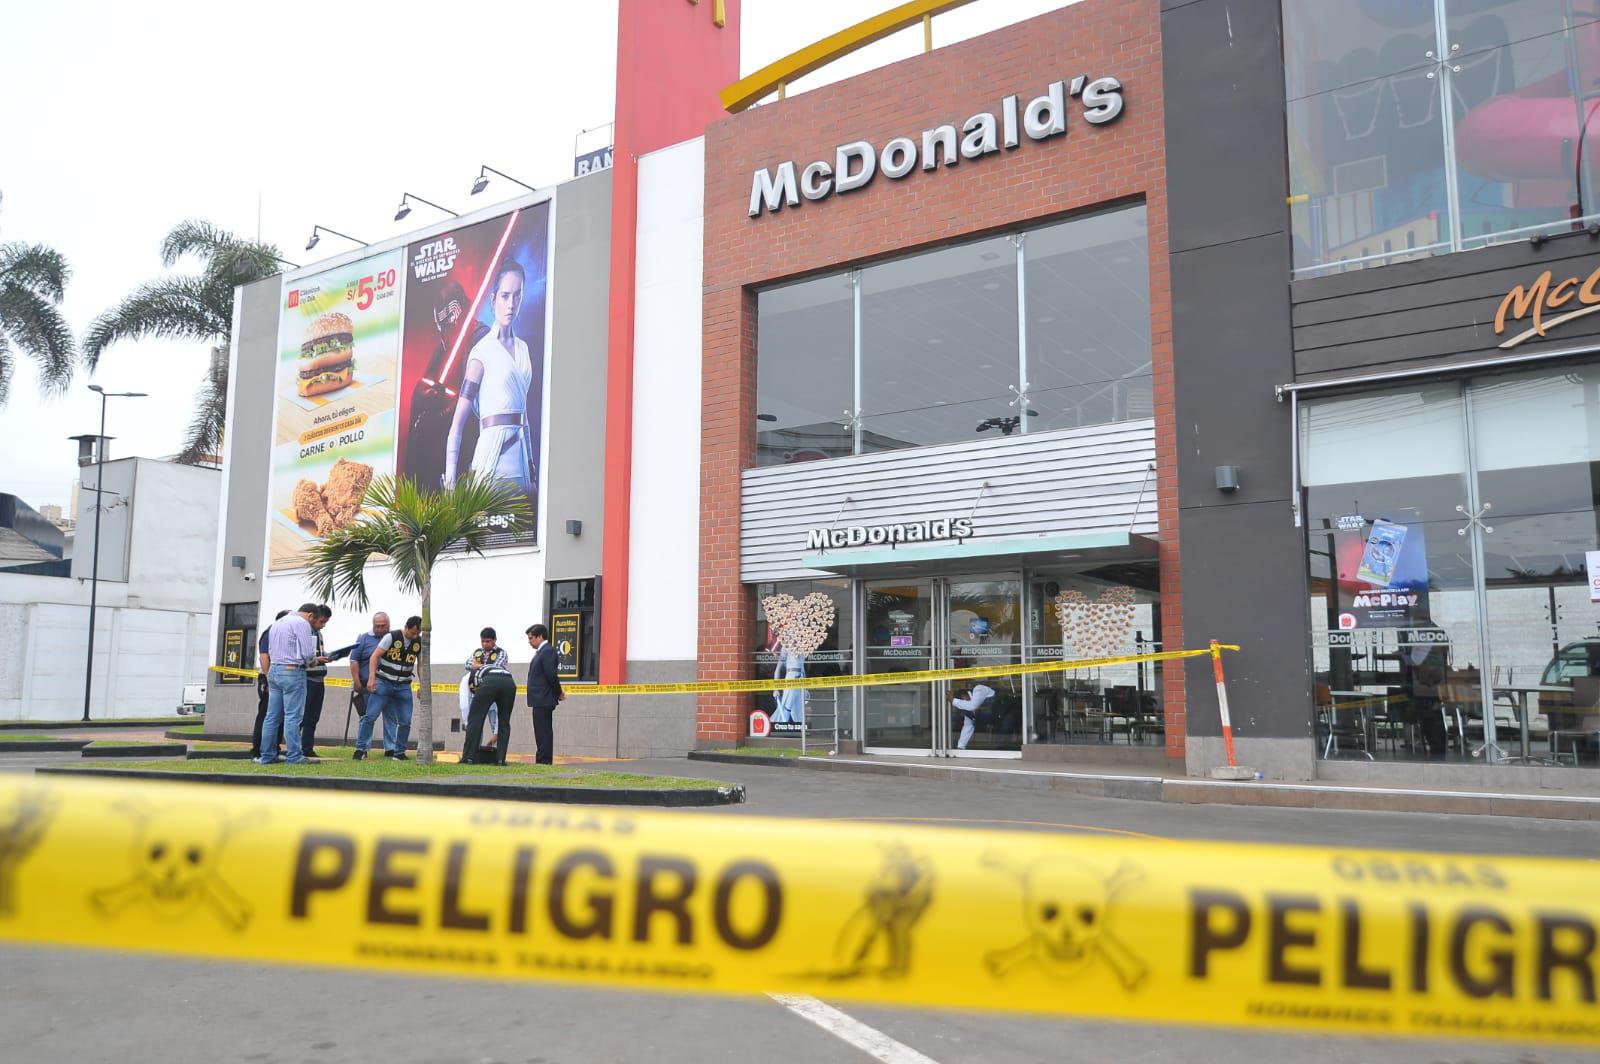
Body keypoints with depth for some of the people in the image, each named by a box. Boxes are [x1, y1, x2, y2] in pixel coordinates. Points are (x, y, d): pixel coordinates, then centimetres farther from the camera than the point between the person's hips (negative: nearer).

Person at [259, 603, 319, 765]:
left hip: (273, 670, 8)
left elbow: (270, 651, 21)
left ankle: (267, 755, 11)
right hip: (292, 671, -8)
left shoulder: (276, 623, 19)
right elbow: (308, 653, -14)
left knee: (272, 716, 9)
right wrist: (314, 660, 6)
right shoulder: (302, 623, -9)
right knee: (293, 716, -6)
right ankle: (294, 757, -5)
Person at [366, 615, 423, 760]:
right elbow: (374, 656, -10)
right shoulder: (391, 637, -10)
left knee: (405, 721, 1)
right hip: (383, 683, -4)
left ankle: (399, 752, 15)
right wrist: (372, 678, -19)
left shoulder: (419, 642, 3)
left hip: (403, 686, 4)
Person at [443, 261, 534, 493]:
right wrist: (450, 479, -16)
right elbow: (458, 421, -9)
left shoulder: (523, 348, 14)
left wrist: (532, 473, 18)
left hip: (521, 458, 6)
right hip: (492, 454, -6)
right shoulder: (482, 351, -5)